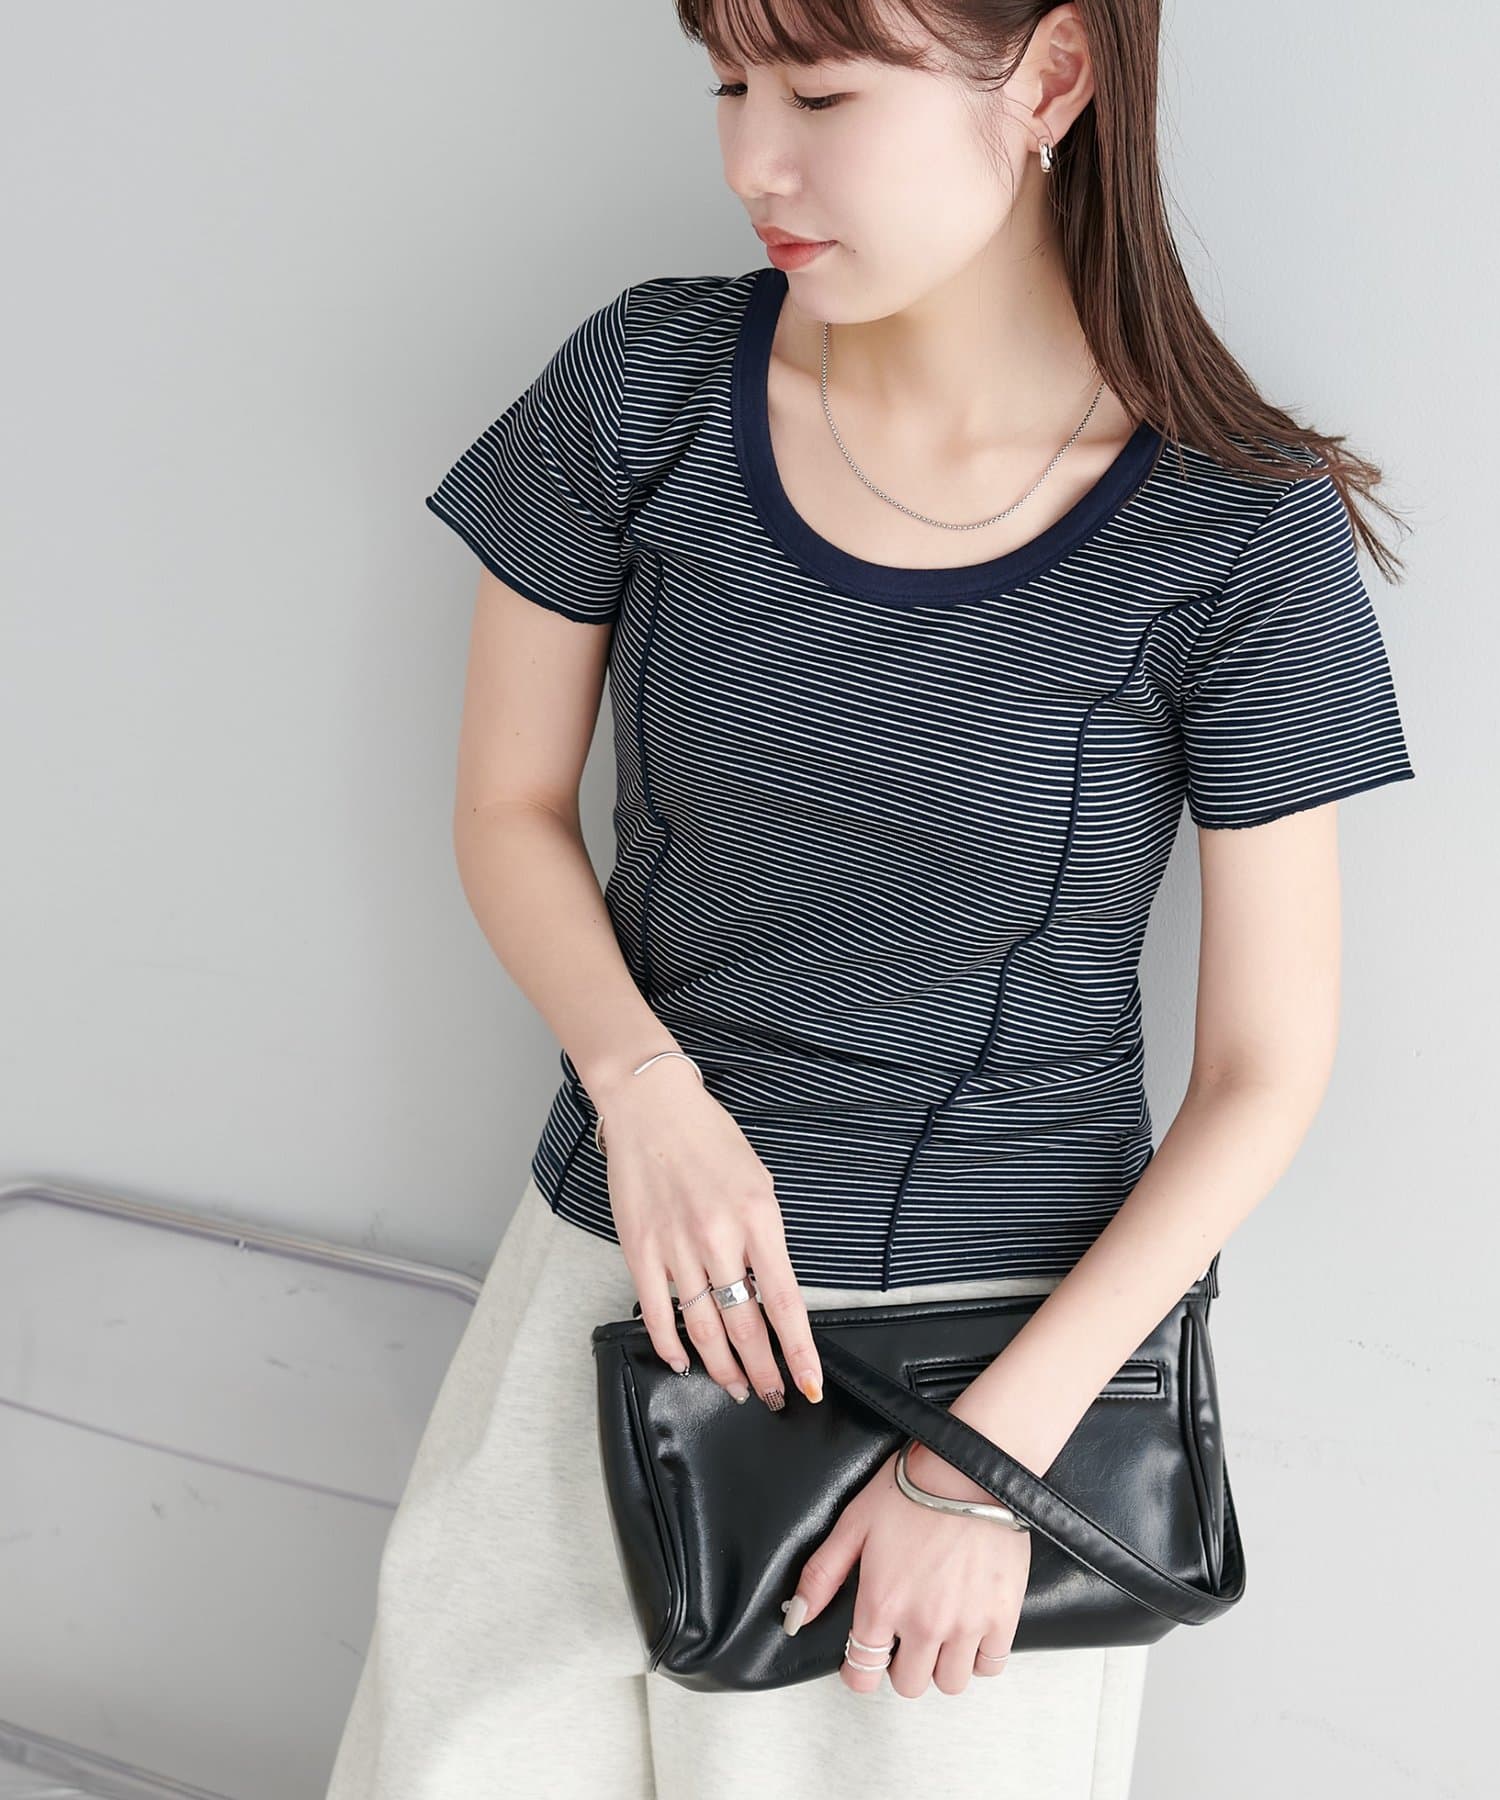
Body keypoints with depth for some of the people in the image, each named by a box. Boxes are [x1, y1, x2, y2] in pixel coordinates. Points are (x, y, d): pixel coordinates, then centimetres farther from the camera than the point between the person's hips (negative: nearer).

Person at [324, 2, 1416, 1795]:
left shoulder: (1242, 532, -14)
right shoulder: (646, 388, -8)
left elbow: (1265, 1071, -8)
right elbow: (509, 806, 3)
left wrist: (991, 1451, -14)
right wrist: (646, 1088, -15)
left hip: (1011, 1312, -2)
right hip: (628, 1247, 2)